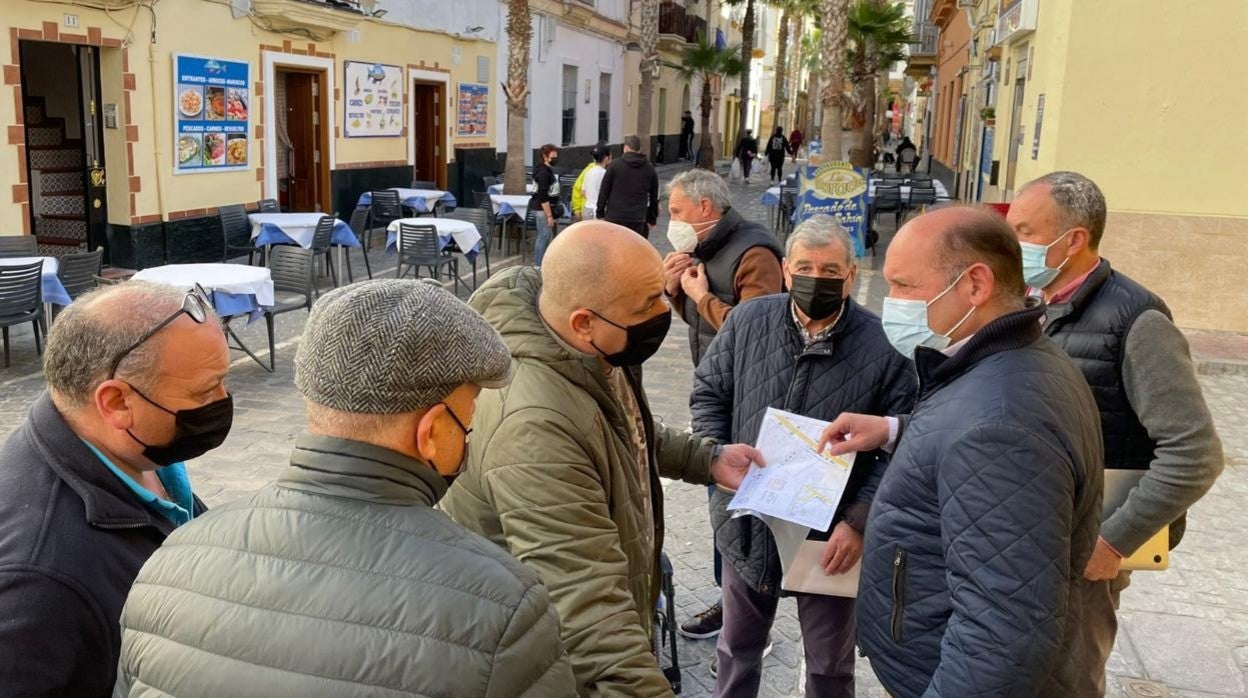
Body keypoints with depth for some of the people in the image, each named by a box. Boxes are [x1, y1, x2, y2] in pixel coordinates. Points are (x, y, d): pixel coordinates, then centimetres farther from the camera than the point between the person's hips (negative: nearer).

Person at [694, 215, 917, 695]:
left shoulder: (883, 347, -15)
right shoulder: (748, 321, -6)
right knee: (737, 648, 24)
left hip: (829, 538, -2)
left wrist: (858, 521, -19)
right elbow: (708, 395, 5)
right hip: (748, 526, 3)